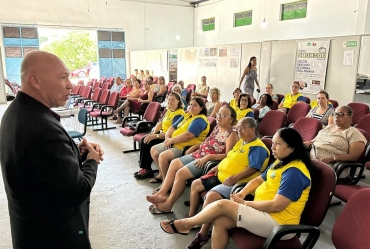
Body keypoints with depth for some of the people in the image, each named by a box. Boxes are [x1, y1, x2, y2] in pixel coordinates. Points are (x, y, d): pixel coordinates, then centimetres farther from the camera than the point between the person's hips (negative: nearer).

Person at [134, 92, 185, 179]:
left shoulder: (179, 114, -17)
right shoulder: (168, 110, 12)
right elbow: (160, 123, 13)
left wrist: (155, 136, -26)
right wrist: (153, 133, -6)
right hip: (163, 133, 9)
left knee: (148, 143, -19)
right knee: (144, 140, -7)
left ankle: (146, 169, -7)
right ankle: (143, 166, -6)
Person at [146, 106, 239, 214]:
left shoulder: (232, 134, -13)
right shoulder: (217, 127, 14)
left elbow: (228, 155, -21)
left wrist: (208, 157, -25)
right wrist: (194, 147, 12)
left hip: (210, 160, -10)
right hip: (198, 154, 10)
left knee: (181, 173, -20)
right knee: (174, 163, 4)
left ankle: (168, 204, -7)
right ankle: (162, 193, 8)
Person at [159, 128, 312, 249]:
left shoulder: (294, 172, -21)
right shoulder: (280, 163, 11)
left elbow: (276, 206, -25)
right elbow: (259, 180, 17)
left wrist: (245, 203, -14)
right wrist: (243, 193, -3)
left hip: (278, 223, -9)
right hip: (264, 212, 9)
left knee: (222, 204, -14)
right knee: (220, 221, -8)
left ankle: (185, 224, 8)